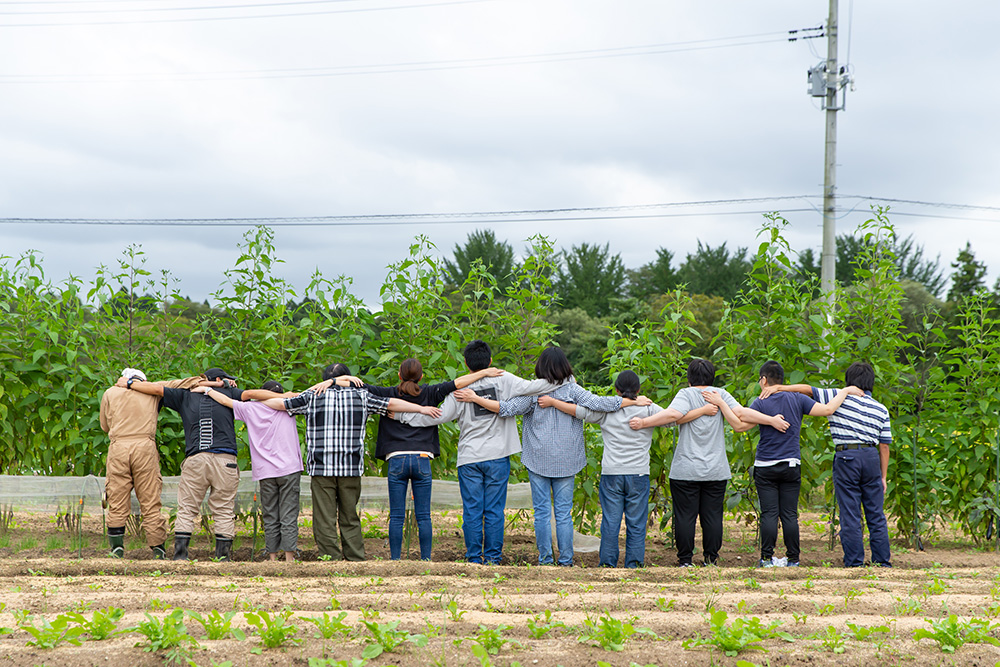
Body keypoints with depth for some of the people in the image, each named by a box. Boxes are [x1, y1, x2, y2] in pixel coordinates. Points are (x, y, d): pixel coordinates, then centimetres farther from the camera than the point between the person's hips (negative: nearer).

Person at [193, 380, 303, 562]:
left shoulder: (251, 408, 7)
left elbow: (225, 400, 15)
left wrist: (206, 389, 24)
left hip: (265, 471, 1)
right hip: (289, 469, -1)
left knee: (270, 518, 6)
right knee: (289, 516, -4)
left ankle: (273, 557, 4)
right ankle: (289, 557, -10)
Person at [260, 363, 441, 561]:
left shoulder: (313, 396, 4)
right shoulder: (360, 396, 6)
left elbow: (281, 404, 7)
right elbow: (390, 404, 12)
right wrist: (422, 409, 21)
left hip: (321, 468, -2)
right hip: (351, 468, 2)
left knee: (324, 520, -1)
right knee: (350, 519, 9)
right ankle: (356, 560, 6)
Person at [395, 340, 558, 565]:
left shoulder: (460, 388, -2)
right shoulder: (503, 380, -2)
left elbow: (441, 415, -5)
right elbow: (531, 387, -8)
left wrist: (403, 415, 2)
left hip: (469, 458, 0)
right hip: (497, 455, 0)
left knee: (472, 511, 4)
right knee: (494, 510, 4)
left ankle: (474, 559, 4)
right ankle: (492, 558, 4)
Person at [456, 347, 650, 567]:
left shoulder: (533, 391, -6)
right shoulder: (572, 390, -5)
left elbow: (507, 409, -12)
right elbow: (598, 404, -10)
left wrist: (475, 398, -6)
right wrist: (635, 401, -1)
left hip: (538, 460, -1)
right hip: (566, 461, 1)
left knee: (542, 513, 5)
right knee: (564, 513, 6)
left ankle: (545, 560, 4)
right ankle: (566, 561, 6)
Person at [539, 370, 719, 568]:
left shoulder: (606, 410, 2)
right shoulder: (648, 409, 0)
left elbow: (575, 410, 4)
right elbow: (676, 418, -6)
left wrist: (551, 401, 15)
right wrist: (704, 410, 3)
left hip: (611, 475, 1)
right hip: (639, 475, -1)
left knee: (610, 522, 3)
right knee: (636, 524, 4)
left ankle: (608, 564, 4)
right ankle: (634, 564, 4)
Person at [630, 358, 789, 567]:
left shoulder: (686, 394, -5)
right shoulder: (720, 394, 4)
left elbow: (671, 414, -22)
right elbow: (742, 413, -6)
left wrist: (643, 422, -25)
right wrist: (772, 420, -2)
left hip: (685, 470, -3)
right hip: (716, 471, 3)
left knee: (685, 516, 2)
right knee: (713, 516, 8)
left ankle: (685, 561, 3)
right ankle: (711, 559, 10)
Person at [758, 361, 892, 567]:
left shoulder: (840, 397, 0)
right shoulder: (881, 410, 10)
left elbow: (808, 389, -6)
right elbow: (884, 445, 10)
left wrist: (779, 387, -4)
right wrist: (883, 476, 14)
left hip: (845, 457, -3)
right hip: (871, 457, 3)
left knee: (850, 515, 0)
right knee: (876, 514, 9)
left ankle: (854, 562, 0)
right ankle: (882, 561, 9)